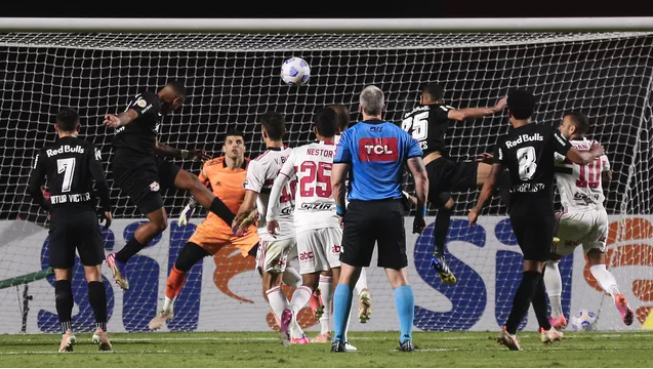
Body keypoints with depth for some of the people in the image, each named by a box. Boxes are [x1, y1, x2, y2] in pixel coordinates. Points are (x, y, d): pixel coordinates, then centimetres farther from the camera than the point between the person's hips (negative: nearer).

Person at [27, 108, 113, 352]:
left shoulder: (45, 153, 6)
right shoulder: (88, 150, 1)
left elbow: (33, 188, 3)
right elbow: (100, 181, -10)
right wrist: (107, 208, 6)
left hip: (59, 219, 1)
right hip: (85, 215, -1)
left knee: (62, 277, 3)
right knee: (94, 274, 2)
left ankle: (67, 331, -7)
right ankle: (101, 328, -7)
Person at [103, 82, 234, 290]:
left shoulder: (154, 109, 22)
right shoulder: (149, 101, -8)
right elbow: (131, 113, -32)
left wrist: (185, 154, 45)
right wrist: (118, 121, -55)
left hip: (146, 163, 10)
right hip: (133, 166, -10)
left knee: (191, 181, 11)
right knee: (158, 222, -9)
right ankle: (119, 260, 3)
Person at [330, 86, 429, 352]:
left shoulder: (350, 136, 2)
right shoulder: (401, 136, 7)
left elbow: (336, 181, -3)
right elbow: (421, 176, 2)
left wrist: (340, 211, 12)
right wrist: (421, 213, 10)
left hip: (360, 211, -1)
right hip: (391, 211, 1)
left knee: (347, 277, 7)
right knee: (398, 277, 5)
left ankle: (338, 338, 4)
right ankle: (406, 338, -2)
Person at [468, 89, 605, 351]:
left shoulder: (505, 142, 3)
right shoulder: (547, 134, -3)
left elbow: (492, 181, -2)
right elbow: (579, 158, -2)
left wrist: (476, 210, 9)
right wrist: (595, 152, 20)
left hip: (517, 210, 4)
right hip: (541, 209, -4)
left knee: (534, 268, 17)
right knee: (532, 270, -5)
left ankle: (546, 329, 22)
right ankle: (510, 330, -18)